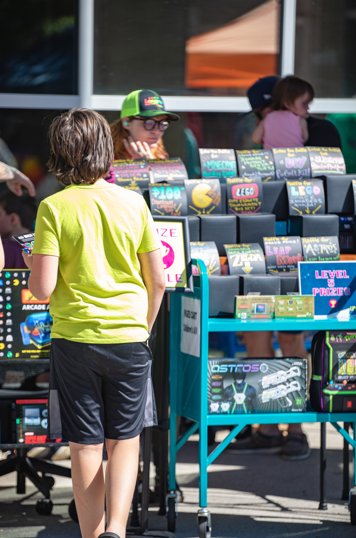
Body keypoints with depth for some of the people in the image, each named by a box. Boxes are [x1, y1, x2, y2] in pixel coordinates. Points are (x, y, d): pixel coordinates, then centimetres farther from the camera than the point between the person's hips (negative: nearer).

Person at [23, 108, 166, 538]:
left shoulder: (53, 208, -9)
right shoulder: (133, 203, -2)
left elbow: (43, 288, -13)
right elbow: (158, 280, 2)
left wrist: (31, 269, 10)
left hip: (75, 337, -2)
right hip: (129, 337, 2)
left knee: (86, 446, 8)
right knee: (124, 439, 12)